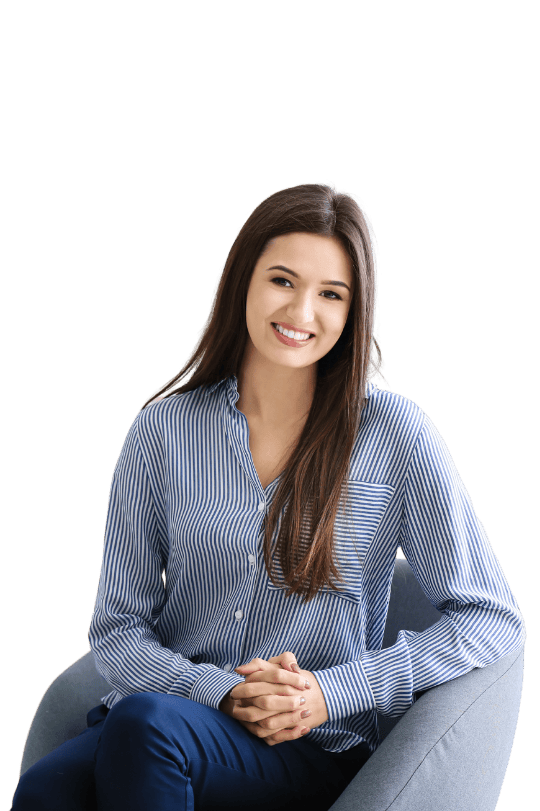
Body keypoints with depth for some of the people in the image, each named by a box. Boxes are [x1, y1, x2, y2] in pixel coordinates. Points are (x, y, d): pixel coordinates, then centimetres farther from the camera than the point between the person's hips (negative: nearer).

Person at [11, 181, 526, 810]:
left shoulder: (395, 434, -1)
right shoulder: (164, 429, 5)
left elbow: (493, 620, 0)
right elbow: (117, 631, 7)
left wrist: (331, 693, -10)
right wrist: (220, 693, -13)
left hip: (315, 756, -2)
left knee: (146, 721, -34)